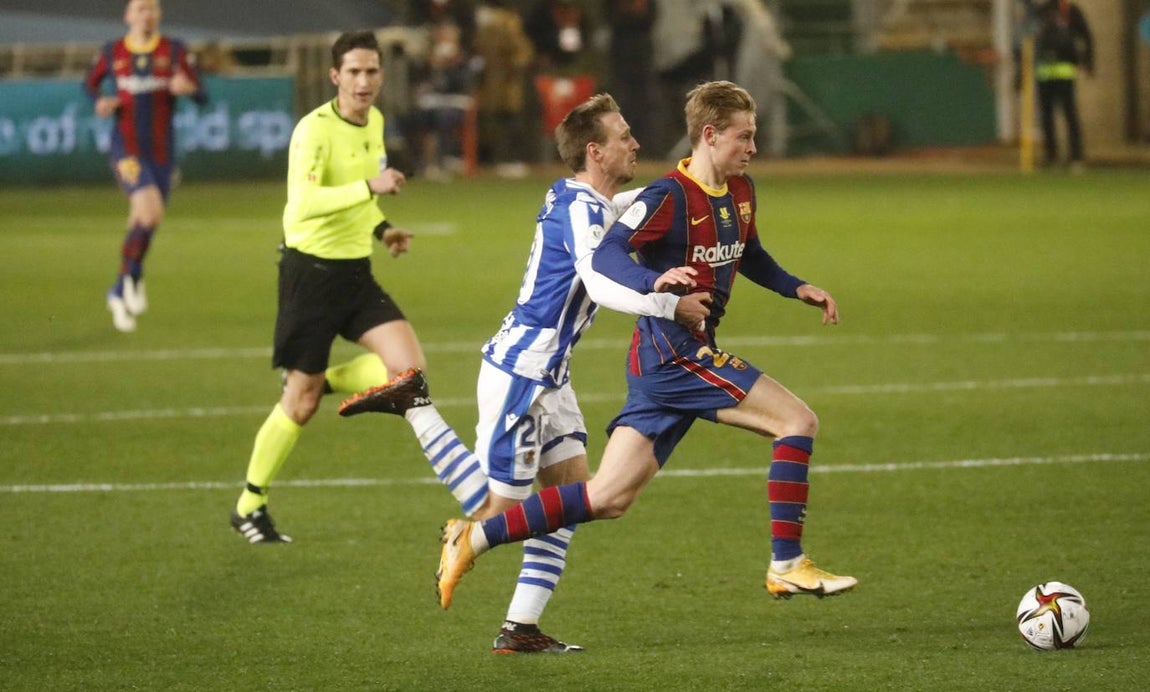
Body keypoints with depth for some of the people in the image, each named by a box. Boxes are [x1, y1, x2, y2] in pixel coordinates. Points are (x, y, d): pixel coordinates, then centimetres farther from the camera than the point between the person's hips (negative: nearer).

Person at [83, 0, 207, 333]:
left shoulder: (174, 50, 1)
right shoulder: (112, 52, 3)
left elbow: (202, 97, 0)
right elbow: (90, 82, 20)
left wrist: (187, 88, -24)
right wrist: (100, 102, -2)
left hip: (162, 152, 2)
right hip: (127, 151, -2)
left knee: (143, 224, 9)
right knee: (151, 212, -25)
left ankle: (119, 293, 29)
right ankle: (133, 275, -2)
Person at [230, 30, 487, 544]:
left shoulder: (374, 122, 7)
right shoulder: (315, 130, -18)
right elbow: (304, 202, -33)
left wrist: (381, 228, 10)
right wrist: (370, 186, -40)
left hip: (356, 271, 7)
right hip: (311, 270, -7)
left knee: (410, 368, -12)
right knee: (301, 403, 0)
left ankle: (327, 381, 14)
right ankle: (249, 506, 17)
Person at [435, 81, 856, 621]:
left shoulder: (741, 192, 12)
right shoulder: (669, 197, -15)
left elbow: (750, 256, 32)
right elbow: (605, 256, -26)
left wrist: (797, 289, 18)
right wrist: (656, 283, -43)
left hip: (684, 358, 9)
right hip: (673, 351, -9)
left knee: (609, 498, 5)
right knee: (798, 421, -11)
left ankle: (472, 539, 6)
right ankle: (787, 565, -7)